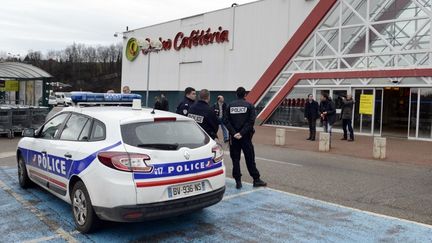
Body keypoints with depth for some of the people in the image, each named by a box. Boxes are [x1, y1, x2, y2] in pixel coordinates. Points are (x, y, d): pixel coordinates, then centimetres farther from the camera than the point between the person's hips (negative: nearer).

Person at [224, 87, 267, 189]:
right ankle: (256, 179, 12)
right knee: (250, 158, 6)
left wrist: (234, 133, -10)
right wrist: (242, 133, -14)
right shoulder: (249, 106, -2)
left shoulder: (230, 106, 3)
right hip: (246, 137, -1)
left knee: (235, 159, 7)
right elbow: (251, 121, -12)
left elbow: (226, 121, -5)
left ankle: (238, 181, 8)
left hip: (234, 136, 1)